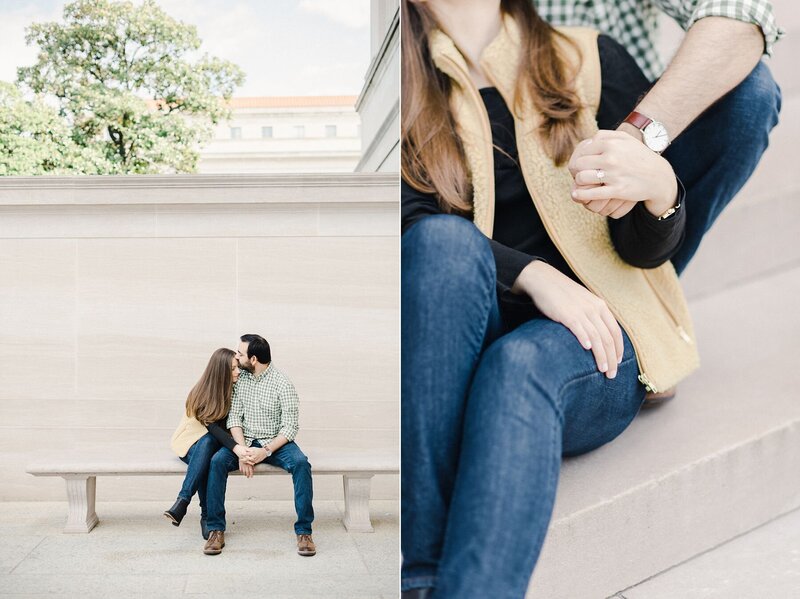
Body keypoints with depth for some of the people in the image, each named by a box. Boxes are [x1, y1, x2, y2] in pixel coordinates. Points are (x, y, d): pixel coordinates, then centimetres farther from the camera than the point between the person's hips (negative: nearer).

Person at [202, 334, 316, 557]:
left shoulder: (282, 384, -12)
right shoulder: (239, 378, 1)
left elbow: (290, 427, -13)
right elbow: (234, 417, -3)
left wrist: (266, 451, -25)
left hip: (275, 443, -3)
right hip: (244, 441, 3)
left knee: (301, 463, -32)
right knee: (217, 461, -26)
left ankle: (304, 530, -25)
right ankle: (216, 529, -20)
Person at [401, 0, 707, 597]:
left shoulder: (589, 62, 7)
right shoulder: (411, 90, 8)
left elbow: (650, 250, 3)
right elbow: (414, 223, -7)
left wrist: (660, 189, -22)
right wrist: (533, 276, -23)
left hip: (595, 345, 0)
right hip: (456, 351, 1)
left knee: (519, 366, -33)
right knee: (443, 239, -30)